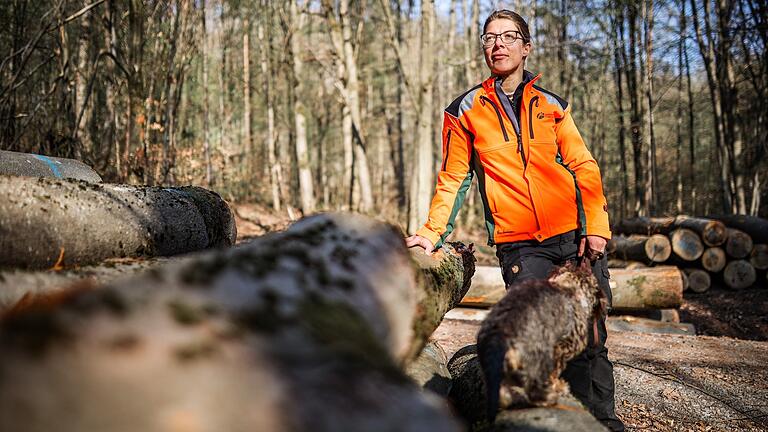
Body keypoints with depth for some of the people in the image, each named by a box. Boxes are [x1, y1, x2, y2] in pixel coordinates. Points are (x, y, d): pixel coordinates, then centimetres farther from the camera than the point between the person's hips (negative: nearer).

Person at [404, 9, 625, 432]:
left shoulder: (551, 104, 11)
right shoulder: (465, 111, 7)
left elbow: (583, 167, 8)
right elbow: (453, 179, 11)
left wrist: (596, 226, -3)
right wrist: (432, 232, 2)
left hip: (575, 235, 2)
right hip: (519, 245, -1)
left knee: (590, 336, 4)